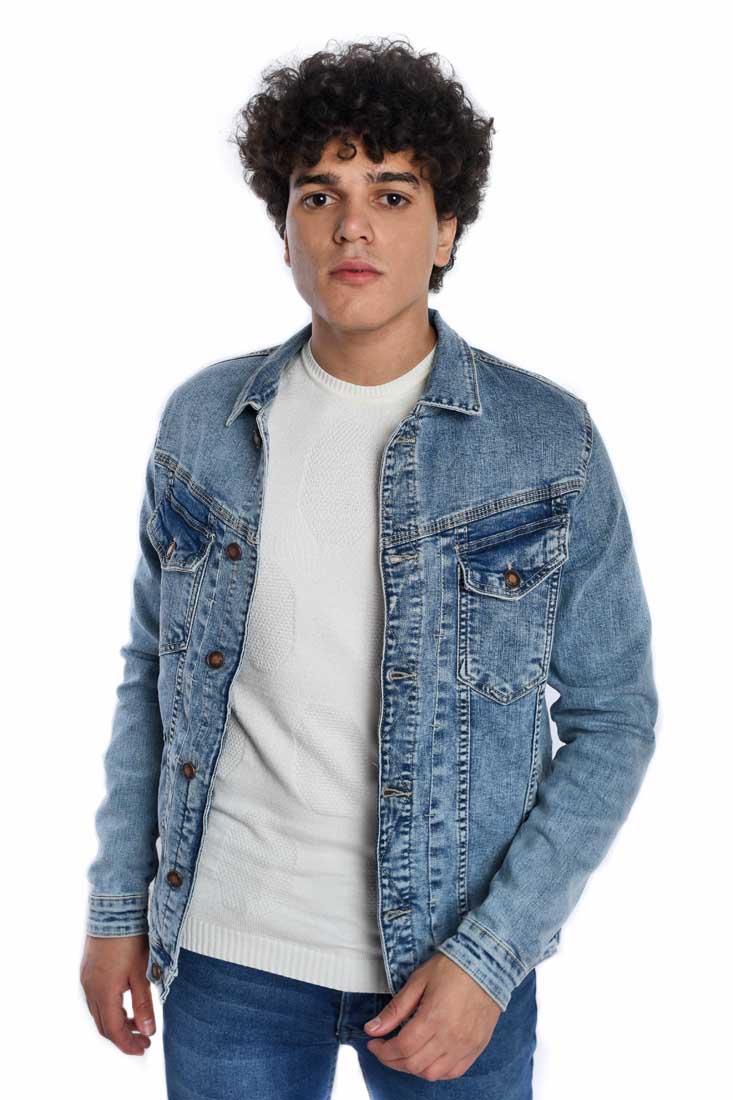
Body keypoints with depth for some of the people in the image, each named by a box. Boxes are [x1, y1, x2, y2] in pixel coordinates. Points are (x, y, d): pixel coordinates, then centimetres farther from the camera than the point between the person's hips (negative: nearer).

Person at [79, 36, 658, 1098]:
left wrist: (490, 955, -12)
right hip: (226, 949, 2)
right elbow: (152, 671, 8)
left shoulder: (550, 441, -9)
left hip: (451, 958, -1)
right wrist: (118, 903, 5)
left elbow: (612, 716, -6)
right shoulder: (203, 421, -1)